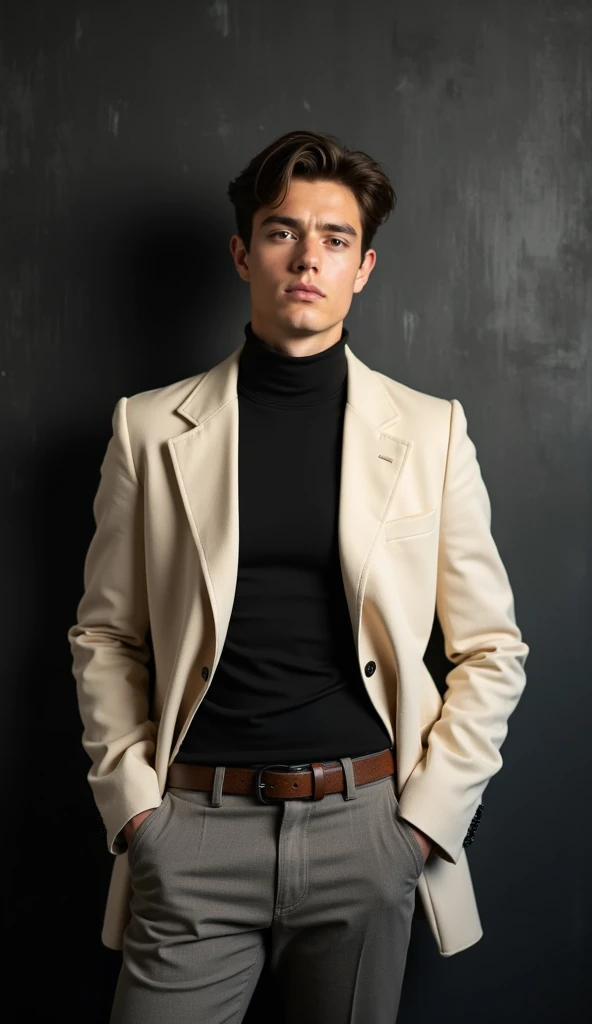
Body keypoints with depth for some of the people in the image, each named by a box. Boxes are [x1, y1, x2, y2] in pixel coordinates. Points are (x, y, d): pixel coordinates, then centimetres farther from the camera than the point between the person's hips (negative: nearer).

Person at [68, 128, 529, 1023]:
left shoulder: (430, 431, 2)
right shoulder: (152, 428, 2)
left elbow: (492, 650, 4)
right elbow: (106, 636, 7)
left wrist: (427, 816, -2)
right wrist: (131, 803, -1)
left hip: (368, 825, 1)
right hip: (193, 830, 0)